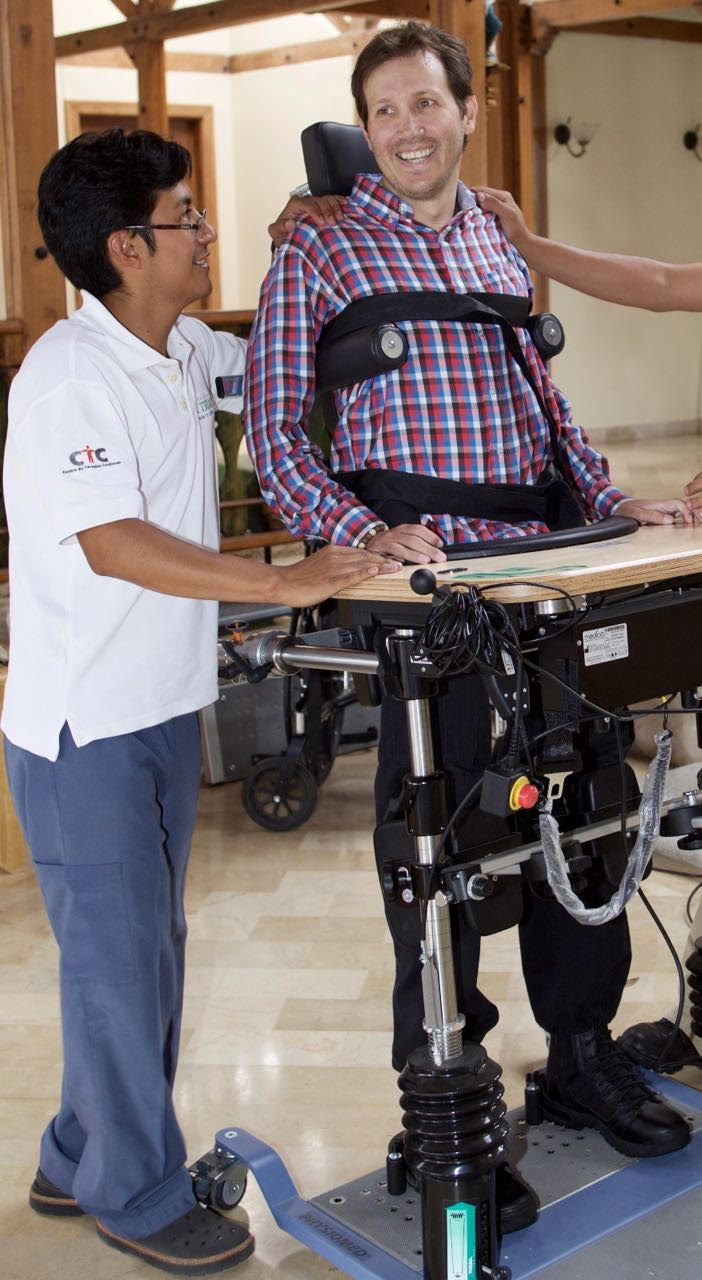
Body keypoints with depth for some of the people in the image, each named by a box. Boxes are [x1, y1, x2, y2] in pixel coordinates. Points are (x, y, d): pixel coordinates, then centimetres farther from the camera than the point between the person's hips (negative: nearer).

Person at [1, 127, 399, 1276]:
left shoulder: (182, 350, 7)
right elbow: (112, 543, -29)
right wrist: (285, 581, -30)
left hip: (164, 705, 9)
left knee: (148, 952, 18)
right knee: (117, 960, 4)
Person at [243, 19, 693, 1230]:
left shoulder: (499, 242, 16)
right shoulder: (318, 252, -2)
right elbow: (276, 438, -7)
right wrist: (365, 530, -22)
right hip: (415, 585, -5)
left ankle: (583, 1054, 31)